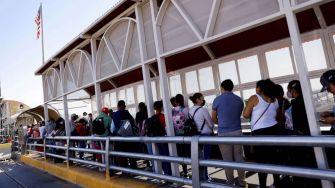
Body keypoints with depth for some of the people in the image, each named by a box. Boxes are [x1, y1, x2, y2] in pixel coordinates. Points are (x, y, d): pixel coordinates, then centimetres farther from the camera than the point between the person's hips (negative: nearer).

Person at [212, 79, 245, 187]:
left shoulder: (217, 100, -4)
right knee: (239, 158, 12)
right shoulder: (239, 100, 6)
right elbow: (238, 115, 14)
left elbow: (214, 119, 4)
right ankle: (241, 182, 20)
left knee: (227, 160, 5)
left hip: (223, 133, -3)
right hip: (237, 131, 3)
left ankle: (230, 183, 14)